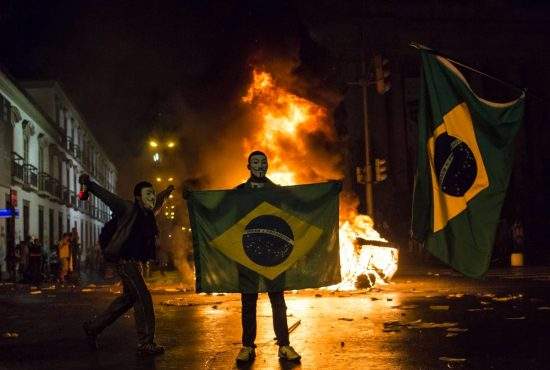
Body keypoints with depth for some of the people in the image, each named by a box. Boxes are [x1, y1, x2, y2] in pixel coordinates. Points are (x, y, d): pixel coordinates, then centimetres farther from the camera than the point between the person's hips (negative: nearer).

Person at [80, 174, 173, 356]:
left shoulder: (148, 213, 11)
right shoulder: (129, 209, -11)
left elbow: (156, 203, 34)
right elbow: (106, 196, -8)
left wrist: (166, 193, 46)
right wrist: (89, 184, -12)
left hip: (136, 262, 10)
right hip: (125, 261, -10)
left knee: (128, 298, 17)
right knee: (143, 298, -12)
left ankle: (93, 327, 30)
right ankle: (146, 344, -8)